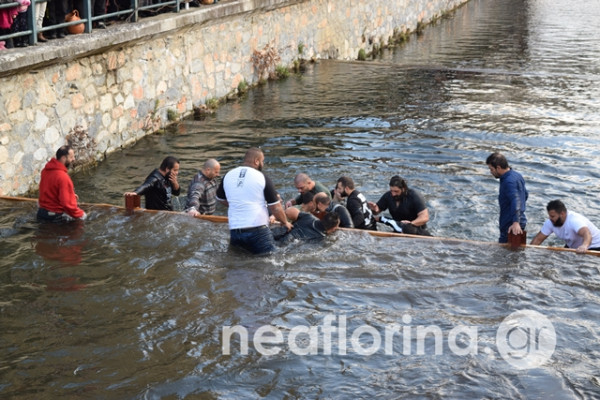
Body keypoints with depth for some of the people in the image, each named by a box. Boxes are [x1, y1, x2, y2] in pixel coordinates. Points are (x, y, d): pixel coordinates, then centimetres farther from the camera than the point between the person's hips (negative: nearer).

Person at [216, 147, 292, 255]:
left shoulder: (228, 176, 9)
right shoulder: (262, 178, -4)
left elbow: (221, 199, 26)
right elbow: (276, 208, -2)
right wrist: (285, 223, 15)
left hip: (234, 230, 4)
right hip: (258, 230, -4)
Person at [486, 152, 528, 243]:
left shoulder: (509, 181, -21)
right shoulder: (517, 175, 12)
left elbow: (516, 201, -34)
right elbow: (525, 195, 24)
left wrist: (516, 222, -45)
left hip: (511, 226, -10)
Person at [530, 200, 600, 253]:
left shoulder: (574, 220, -37)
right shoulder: (550, 222, -15)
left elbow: (586, 233, -55)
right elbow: (538, 239, -8)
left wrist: (584, 246, -76)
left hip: (593, 246, -7)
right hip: (572, 247, 7)